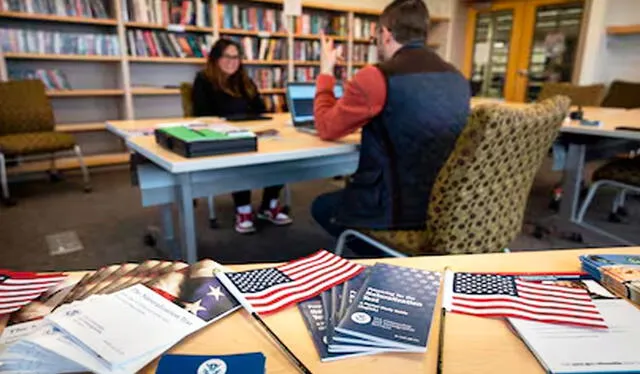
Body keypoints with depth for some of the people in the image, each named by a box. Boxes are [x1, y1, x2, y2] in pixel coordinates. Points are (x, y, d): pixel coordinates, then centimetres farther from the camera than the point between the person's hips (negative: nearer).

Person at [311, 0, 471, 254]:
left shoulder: (376, 77, -18)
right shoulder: (459, 79, 4)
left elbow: (326, 128, -3)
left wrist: (326, 71, 9)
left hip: (396, 209, -8)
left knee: (321, 206, 21)